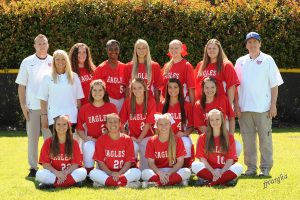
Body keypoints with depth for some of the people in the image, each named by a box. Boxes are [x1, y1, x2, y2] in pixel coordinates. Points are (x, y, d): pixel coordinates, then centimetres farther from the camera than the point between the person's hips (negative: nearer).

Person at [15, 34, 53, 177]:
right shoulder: (27, 62, 5)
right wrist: (23, 105, -3)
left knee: (50, 138, 3)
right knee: (32, 137, 4)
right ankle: (33, 167, 10)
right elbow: (21, 85, 5)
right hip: (32, 106, 0)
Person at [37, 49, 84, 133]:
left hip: (71, 118, 1)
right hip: (54, 118, -1)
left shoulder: (74, 76, 9)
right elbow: (43, 99, 6)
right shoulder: (48, 78, 6)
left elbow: (78, 98, 10)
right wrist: (44, 116, 0)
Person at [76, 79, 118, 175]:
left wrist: (109, 131, -14)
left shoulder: (111, 107, 5)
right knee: (89, 148, -34)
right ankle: (88, 173, -11)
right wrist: (85, 138, -8)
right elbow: (79, 128, 10)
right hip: (91, 140, 0)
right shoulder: (84, 109, 6)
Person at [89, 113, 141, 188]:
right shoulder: (101, 140, 5)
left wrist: (119, 173, -20)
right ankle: (126, 183, -36)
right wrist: (110, 173, -19)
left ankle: (103, 182, -33)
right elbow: (100, 162, -1)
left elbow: (128, 162, -2)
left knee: (137, 172, -28)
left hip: (123, 172, 0)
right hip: (106, 173, 0)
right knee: (93, 173, -30)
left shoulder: (127, 139, 4)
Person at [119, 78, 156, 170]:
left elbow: (148, 123, -8)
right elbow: (121, 122, 1)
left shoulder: (150, 101, -5)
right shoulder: (128, 102, -1)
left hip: (146, 136, 0)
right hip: (132, 137, 1)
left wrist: (139, 139, -13)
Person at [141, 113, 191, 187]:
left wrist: (169, 173, -20)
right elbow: (151, 162, -5)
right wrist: (160, 173, -24)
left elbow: (180, 162, -5)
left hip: (173, 171, 1)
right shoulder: (151, 141, 1)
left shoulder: (177, 140, -1)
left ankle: (155, 183, -33)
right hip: (158, 171, -1)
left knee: (187, 172, -31)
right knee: (145, 173, -32)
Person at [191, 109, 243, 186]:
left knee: (239, 167, -28)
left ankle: (208, 181, -33)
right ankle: (226, 180, -31)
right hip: (209, 170, -1)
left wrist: (221, 172, -18)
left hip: (225, 170, 1)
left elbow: (230, 159, -1)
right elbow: (202, 158, -2)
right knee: (195, 165, -29)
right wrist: (213, 172, -18)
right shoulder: (203, 138, 7)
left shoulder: (229, 137, 7)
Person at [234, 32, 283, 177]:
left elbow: (274, 84, 2)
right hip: (244, 108, 3)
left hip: (263, 107, -3)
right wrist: (236, 105, 3)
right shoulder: (241, 62, 12)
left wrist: (273, 105, -6)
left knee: (265, 137, -3)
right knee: (248, 138, 4)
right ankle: (251, 167, 12)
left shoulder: (267, 60, 5)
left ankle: (266, 168, 3)